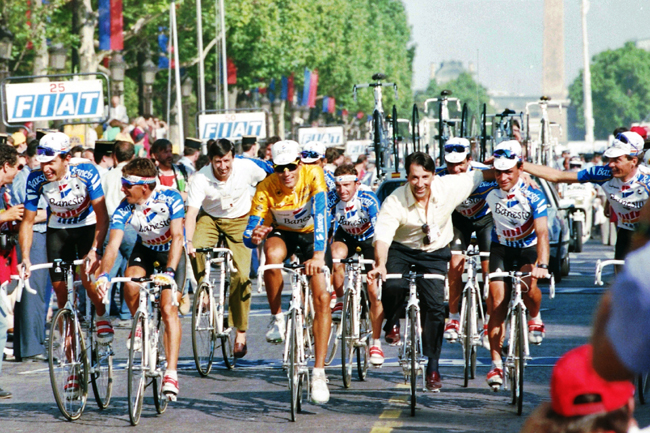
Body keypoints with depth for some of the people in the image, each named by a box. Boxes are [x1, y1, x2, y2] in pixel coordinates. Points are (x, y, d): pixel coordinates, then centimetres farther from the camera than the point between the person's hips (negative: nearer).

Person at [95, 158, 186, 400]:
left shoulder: (170, 200, -29)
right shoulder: (125, 209, -22)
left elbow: (177, 237, -37)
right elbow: (113, 244, -29)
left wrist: (169, 272, -51)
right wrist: (104, 274, -46)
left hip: (172, 252, -3)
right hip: (144, 249, 3)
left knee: (168, 308, -18)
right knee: (130, 287, -28)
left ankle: (171, 373, -18)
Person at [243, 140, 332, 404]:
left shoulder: (313, 175, -28)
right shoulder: (266, 189, -26)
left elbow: (320, 213, -40)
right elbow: (249, 236, -26)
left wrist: (318, 254, -53)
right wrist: (254, 236, -51)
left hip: (311, 233, 0)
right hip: (281, 233, 0)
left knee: (322, 297, -16)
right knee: (273, 256, -37)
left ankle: (319, 372, -12)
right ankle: (277, 318, -14)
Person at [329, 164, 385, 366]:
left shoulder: (368, 199, -30)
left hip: (368, 239, -2)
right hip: (346, 238, 2)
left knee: (374, 290, -13)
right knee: (337, 253, -35)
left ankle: (376, 343, 0)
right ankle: (341, 302, -14)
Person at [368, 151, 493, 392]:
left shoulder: (449, 187, -18)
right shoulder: (394, 202, -25)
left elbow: (481, 176, -3)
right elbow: (382, 236, -34)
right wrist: (380, 264, -50)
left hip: (435, 254, 2)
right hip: (401, 251, -1)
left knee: (435, 306, -10)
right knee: (394, 288, -30)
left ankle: (432, 368, 2)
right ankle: (392, 324, 4)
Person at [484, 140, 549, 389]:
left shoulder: (532, 196, -24)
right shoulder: (490, 195, -16)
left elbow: (542, 232, -33)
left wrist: (542, 265, -45)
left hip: (528, 249, -2)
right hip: (501, 249, 2)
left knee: (528, 285, -31)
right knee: (497, 302, -12)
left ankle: (535, 319, 5)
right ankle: (496, 363, -5)